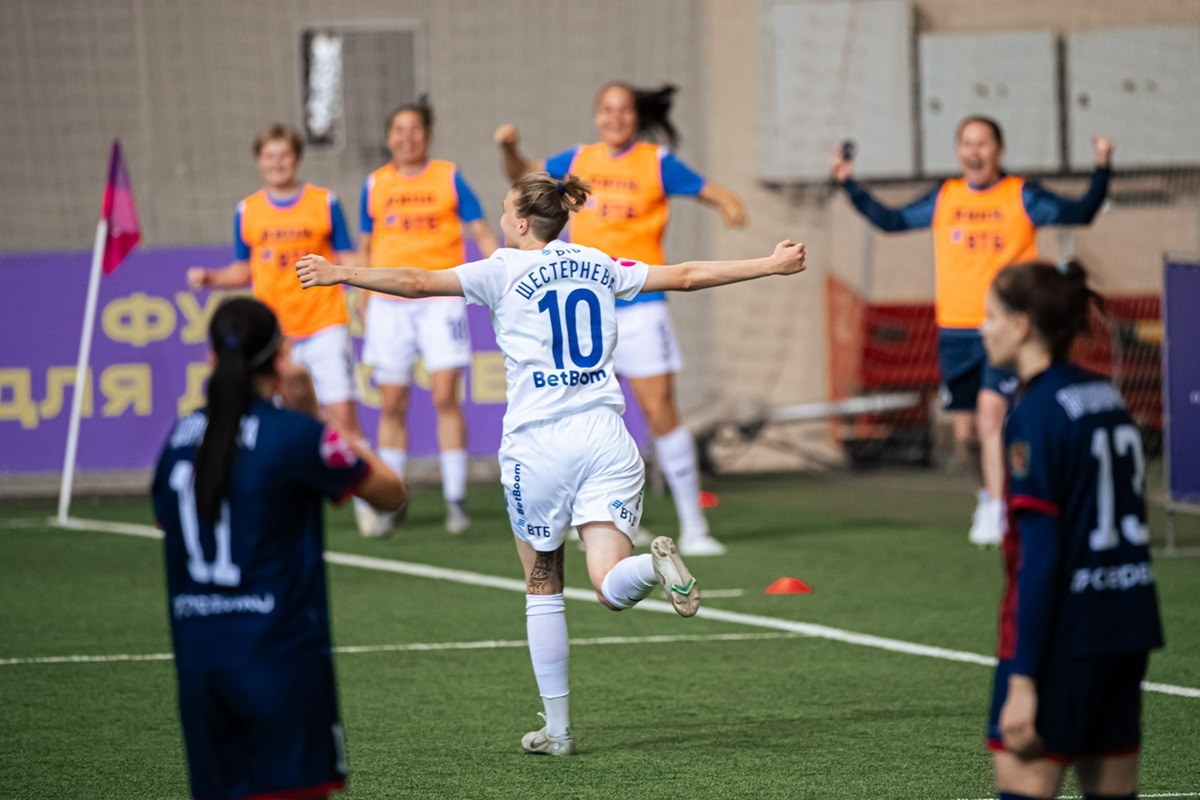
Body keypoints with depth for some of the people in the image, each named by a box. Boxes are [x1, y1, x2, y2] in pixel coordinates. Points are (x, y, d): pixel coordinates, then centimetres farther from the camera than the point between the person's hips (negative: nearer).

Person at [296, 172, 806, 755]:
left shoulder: (504, 272, -1)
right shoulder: (599, 267, 12)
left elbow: (418, 283, -8)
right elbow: (687, 275, 18)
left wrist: (339, 274, -4)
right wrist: (771, 265, 28)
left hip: (537, 444, -3)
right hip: (605, 437, 3)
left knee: (543, 591, 11)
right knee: (612, 588, -3)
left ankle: (556, 729, 13)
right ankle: (657, 563, -37)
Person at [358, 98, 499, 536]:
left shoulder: (448, 177, 3)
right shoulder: (375, 184, 9)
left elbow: (481, 232, 3)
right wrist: (363, 300, 13)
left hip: (440, 299, -2)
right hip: (389, 303, 2)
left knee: (445, 398, -9)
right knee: (392, 405, 4)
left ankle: (456, 500, -4)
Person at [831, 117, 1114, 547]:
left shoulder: (1021, 196, 0)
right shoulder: (944, 198, 10)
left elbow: (1079, 214, -7)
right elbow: (891, 221, 19)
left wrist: (1101, 171, -21)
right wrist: (850, 185, 13)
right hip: (956, 330, 4)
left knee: (991, 413, -19)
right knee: (966, 433, 8)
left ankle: (995, 513, -16)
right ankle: (991, 489, 34)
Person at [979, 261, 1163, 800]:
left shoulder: (1034, 415, -13)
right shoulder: (1107, 396, 11)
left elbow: (1038, 556, -18)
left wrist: (1022, 680, -18)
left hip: (1062, 633, -8)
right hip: (1126, 621, 8)